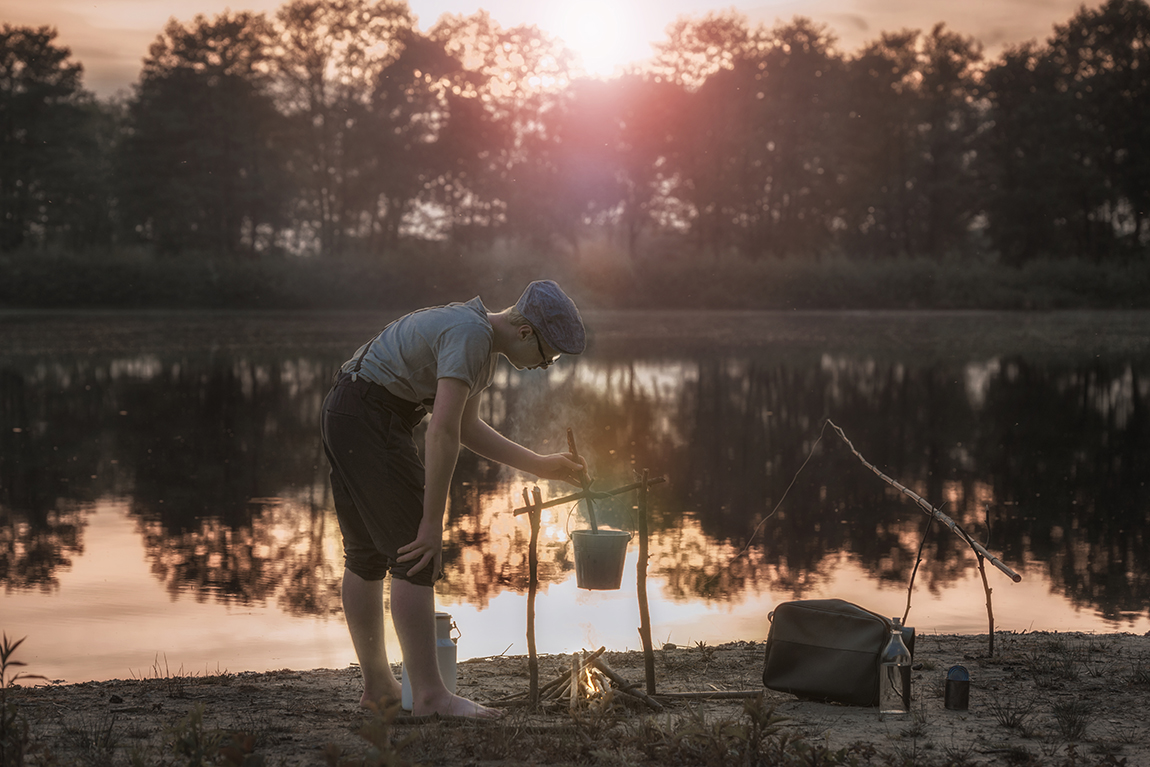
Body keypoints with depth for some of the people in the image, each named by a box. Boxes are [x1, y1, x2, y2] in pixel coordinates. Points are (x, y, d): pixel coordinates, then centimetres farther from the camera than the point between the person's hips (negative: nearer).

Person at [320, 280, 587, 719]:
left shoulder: (482, 341, 14)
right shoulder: (471, 334, -18)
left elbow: (468, 428, 23)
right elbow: (443, 431, -24)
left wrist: (541, 467, 20)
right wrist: (433, 523, -23)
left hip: (345, 417, 11)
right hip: (367, 417, -11)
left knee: (366, 553, 15)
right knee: (414, 555, -10)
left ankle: (377, 686, 23)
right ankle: (429, 694, -9)